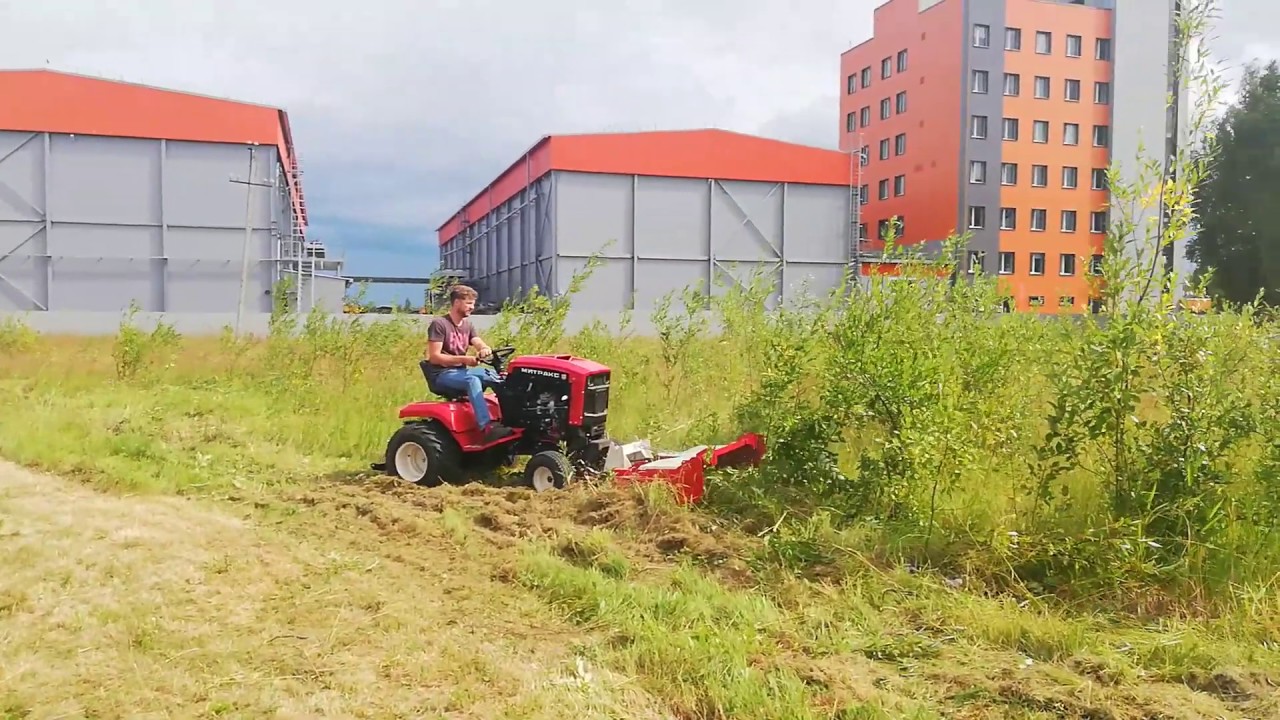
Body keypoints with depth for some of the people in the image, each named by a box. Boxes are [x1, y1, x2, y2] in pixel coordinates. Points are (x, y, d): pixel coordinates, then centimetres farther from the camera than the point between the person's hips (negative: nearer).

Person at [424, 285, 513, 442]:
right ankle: (488, 428, -49)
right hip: (441, 374, -7)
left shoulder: (467, 324, 13)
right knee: (472, 380, -37)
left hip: (461, 371, 7)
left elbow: (481, 346, 2)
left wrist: (485, 350, -24)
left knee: (497, 377, -16)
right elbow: (434, 357, -17)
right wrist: (464, 359, -26)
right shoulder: (439, 324, -11)